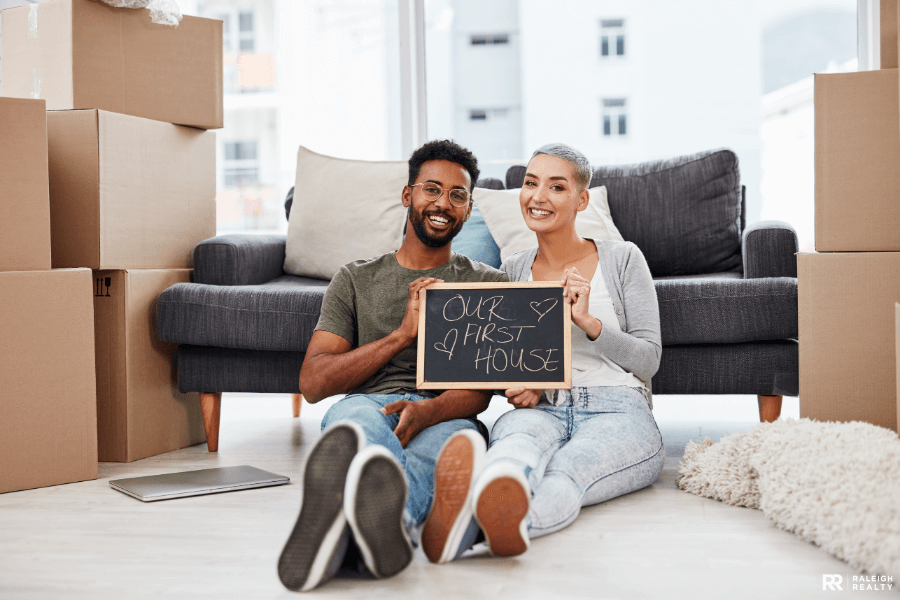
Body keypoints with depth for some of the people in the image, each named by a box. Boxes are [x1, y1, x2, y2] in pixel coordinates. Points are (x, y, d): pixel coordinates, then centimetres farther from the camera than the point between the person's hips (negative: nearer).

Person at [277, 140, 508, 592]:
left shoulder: (489, 284, 22)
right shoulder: (356, 280, 23)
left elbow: (481, 386, 5)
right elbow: (313, 383, 10)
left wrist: (427, 410, -20)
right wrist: (403, 334, 0)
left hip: (444, 416, 0)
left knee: (454, 436, -40)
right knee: (354, 413, -39)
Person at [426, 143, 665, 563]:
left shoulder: (622, 259, 10)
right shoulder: (512, 271, 18)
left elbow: (649, 359, 5)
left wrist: (587, 320, -12)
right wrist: (517, 385, -3)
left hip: (617, 412, -2)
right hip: (540, 408, 2)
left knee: (567, 470, -40)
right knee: (520, 441, -39)